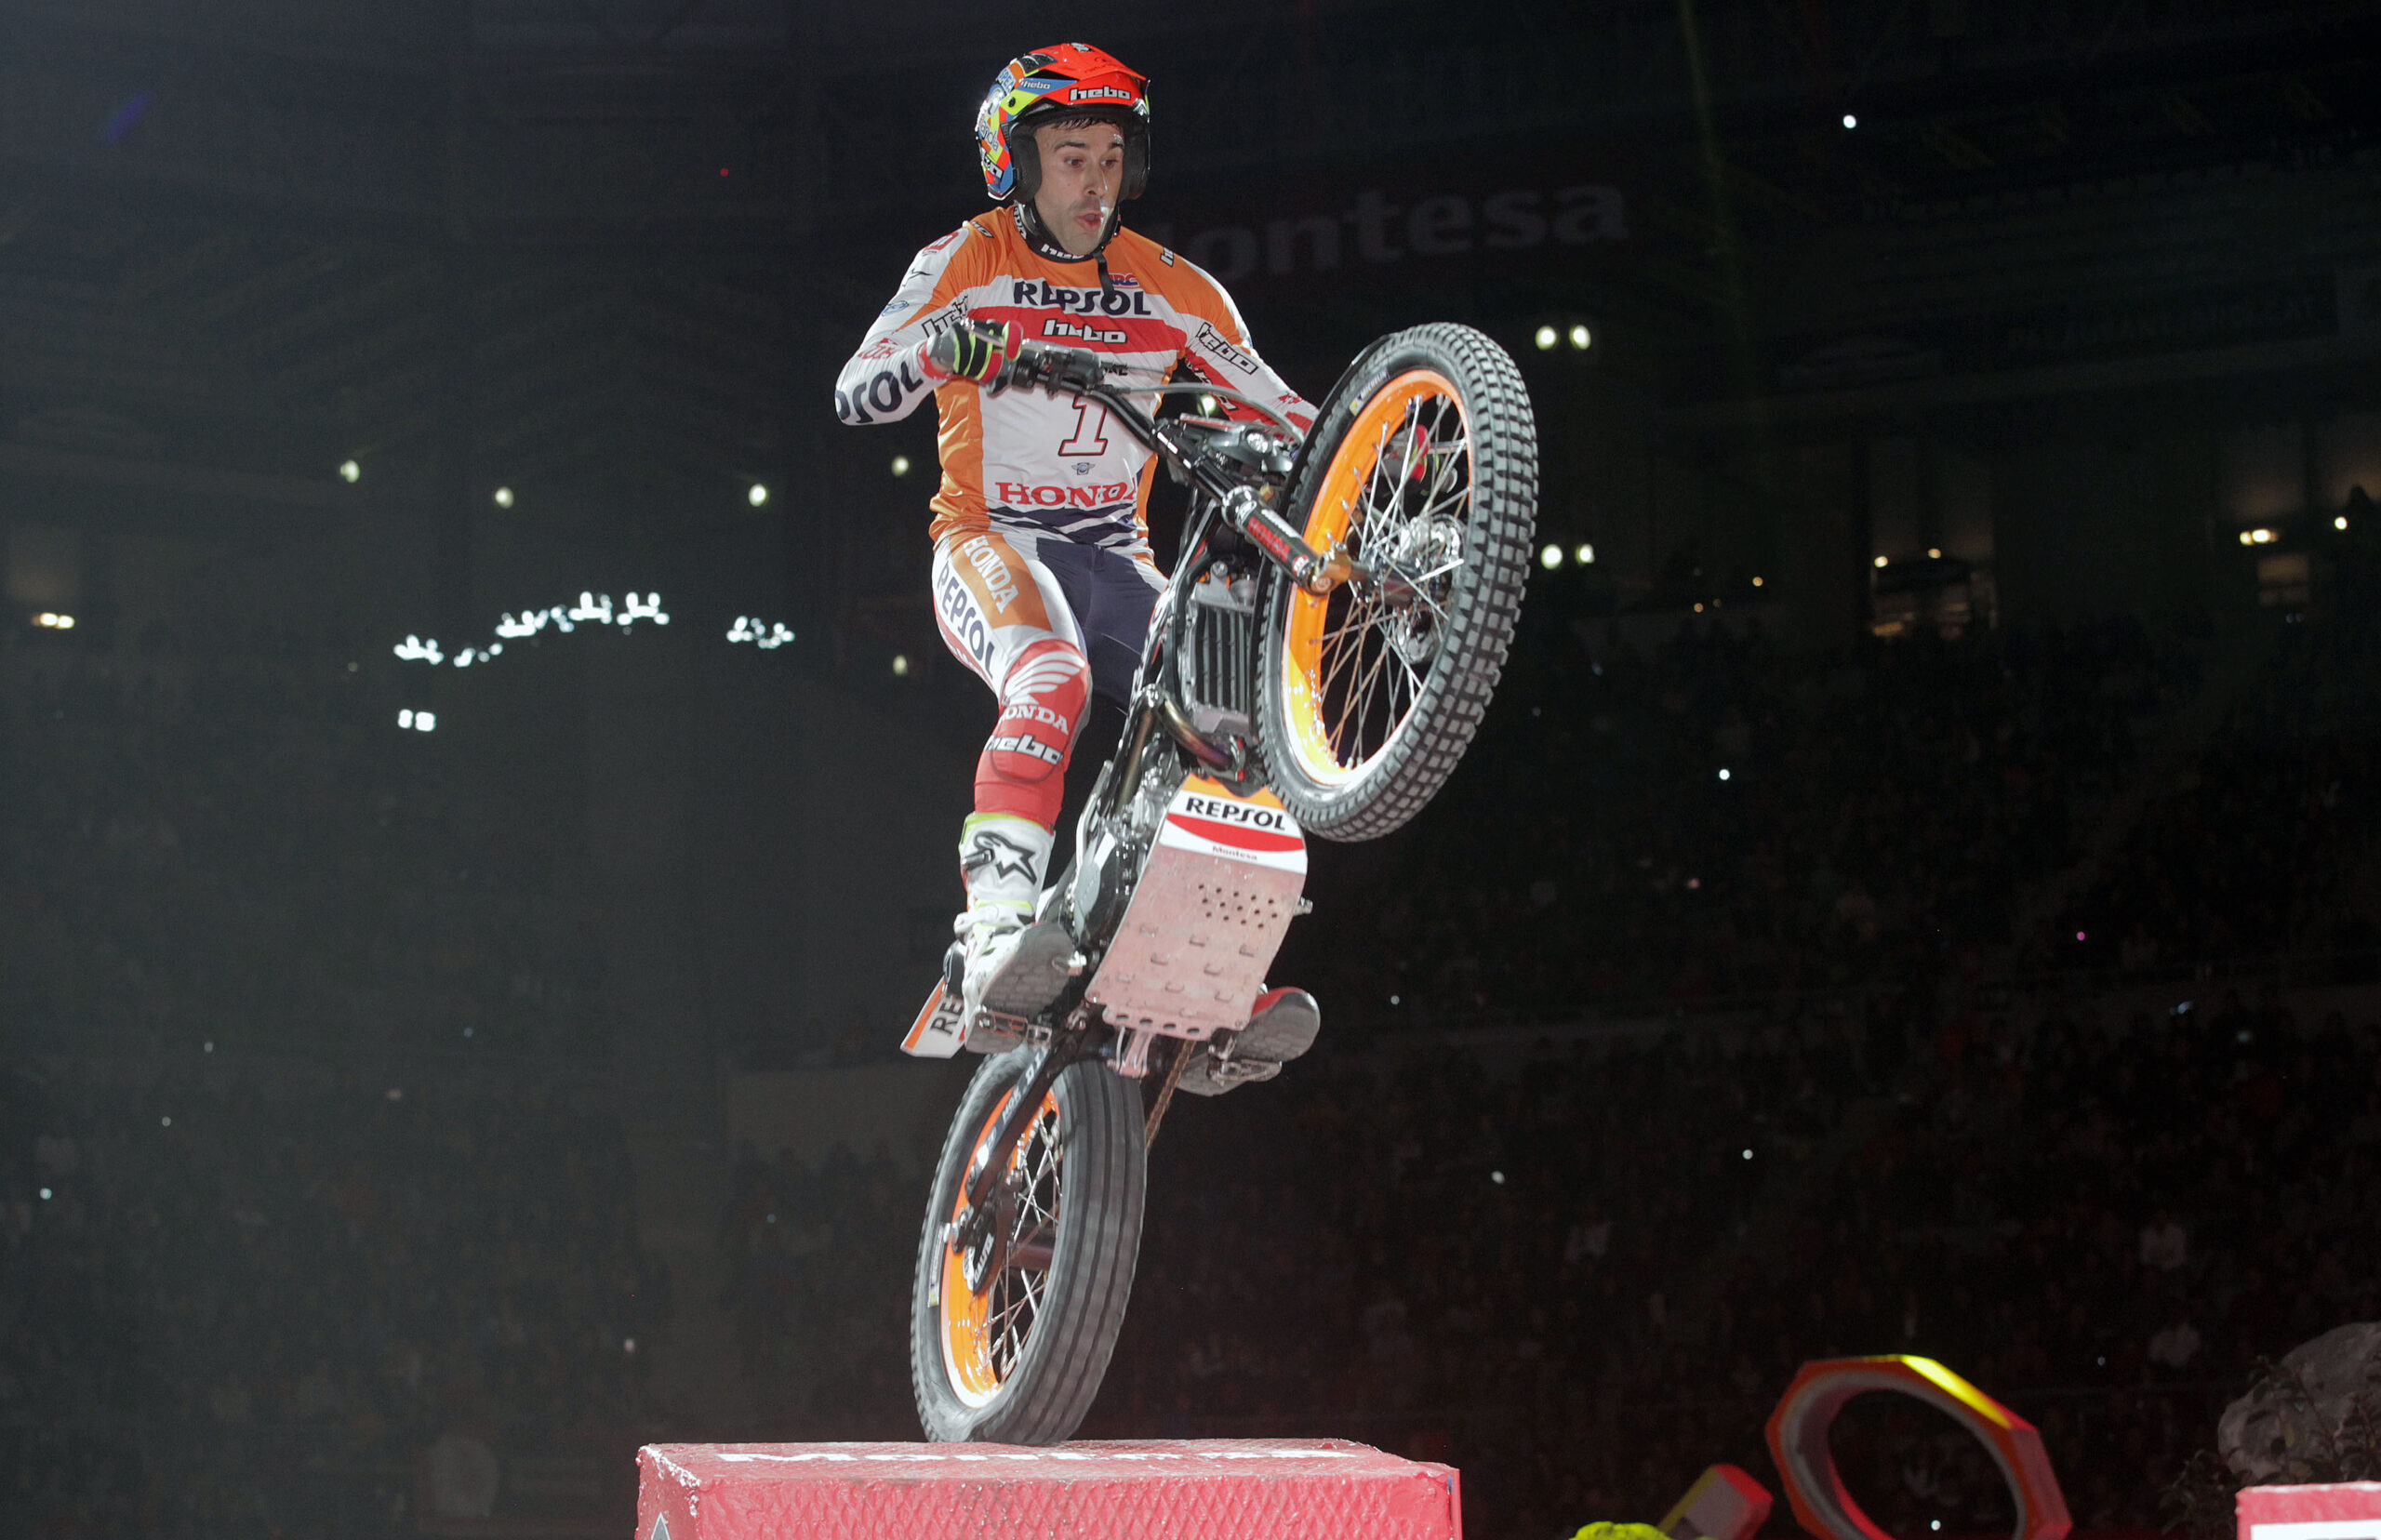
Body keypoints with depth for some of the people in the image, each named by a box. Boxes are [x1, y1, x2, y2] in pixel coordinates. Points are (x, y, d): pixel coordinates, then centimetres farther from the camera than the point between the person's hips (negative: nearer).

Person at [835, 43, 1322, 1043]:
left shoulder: (1168, 287, 7)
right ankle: (996, 931, -45)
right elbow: (856, 396, -13)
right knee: (1052, 683, -36)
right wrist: (940, 350, -34)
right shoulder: (969, 263, -2)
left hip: (1115, 558, 4)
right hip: (990, 541, -4)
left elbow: (1285, 416, 6)